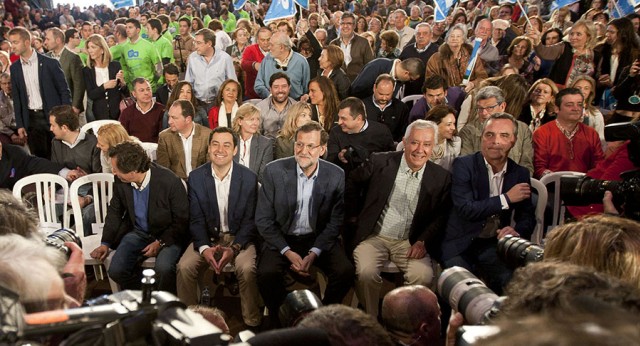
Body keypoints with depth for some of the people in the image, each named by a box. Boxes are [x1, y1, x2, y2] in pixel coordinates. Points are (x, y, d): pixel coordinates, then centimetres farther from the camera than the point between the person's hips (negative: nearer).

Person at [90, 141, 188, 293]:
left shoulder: (170, 182, -22)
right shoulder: (120, 182, -8)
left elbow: (182, 220, -12)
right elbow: (114, 212, 10)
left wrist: (161, 242, -19)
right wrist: (105, 243, 1)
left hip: (167, 235, -4)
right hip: (137, 233, 5)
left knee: (163, 268, -32)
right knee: (116, 270, -17)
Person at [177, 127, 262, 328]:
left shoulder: (249, 178, -6)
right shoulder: (196, 177, -2)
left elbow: (249, 220, -5)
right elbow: (196, 219, -3)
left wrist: (234, 248, -21)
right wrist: (204, 248, -21)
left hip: (239, 238, -2)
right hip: (207, 238, 2)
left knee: (247, 269, -30)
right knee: (184, 267, -24)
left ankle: (252, 323, -9)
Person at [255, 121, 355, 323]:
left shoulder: (336, 176, -6)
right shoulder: (274, 171, -8)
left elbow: (335, 222, -1)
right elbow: (263, 219, -5)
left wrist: (314, 253, -15)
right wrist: (287, 252, -16)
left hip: (319, 239, 1)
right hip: (281, 239, -1)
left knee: (345, 271, -23)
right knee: (267, 273, -28)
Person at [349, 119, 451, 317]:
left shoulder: (441, 178, 1)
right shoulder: (380, 162, -2)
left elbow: (441, 217, 5)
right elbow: (352, 183, 13)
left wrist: (423, 241, -9)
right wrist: (354, 215, 10)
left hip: (410, 242, 1)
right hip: (374, 237, 0)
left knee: (423, 276, -27)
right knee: (365, 272, -28)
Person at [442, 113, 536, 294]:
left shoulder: (520, 174, 6)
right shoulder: (463, 165, -7)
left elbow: (528, 217, 8)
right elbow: (465, 209, -18)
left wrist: (517, 231, -16)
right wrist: (506, 199, -16)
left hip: (494, 244, 3)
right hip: (461, 244, -3)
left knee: (510, 279, -23)